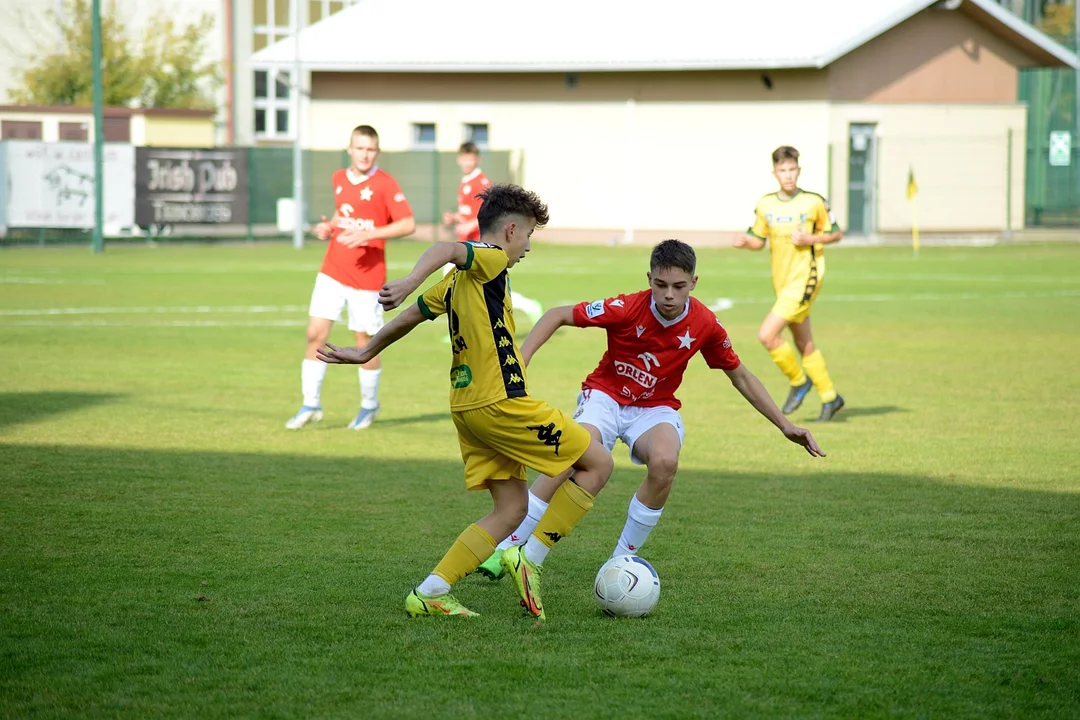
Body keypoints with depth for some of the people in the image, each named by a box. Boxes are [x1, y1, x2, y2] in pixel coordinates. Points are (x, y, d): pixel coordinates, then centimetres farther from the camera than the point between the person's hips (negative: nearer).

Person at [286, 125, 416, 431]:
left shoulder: (384, 185, -10)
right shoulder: (338, 179, 8)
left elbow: (408, 224, -16)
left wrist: (367, 234, -25)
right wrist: (329, 228, 5)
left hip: (367, 277, -5)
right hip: (333, 272, 5)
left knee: (365, 343, 4)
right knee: (315, 334, -4)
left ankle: (369, 406, 25)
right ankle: (311, 404, 5)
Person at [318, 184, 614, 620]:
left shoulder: (460, 279, 17)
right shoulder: (490, 259, -7)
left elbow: (411, 317, 25)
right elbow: (446, 249, -27)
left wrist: (366, 353, 36)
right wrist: (411, 282, -45)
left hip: (468, 406, 9)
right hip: (500, 403, -9)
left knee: (511, 508, 11)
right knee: (597, 464, 0)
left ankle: (429, 593, 2)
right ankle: (529, 561, -3)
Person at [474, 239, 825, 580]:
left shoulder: (705, 325, -12)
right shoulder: (627, 309, -21)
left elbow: (741, 377, 3)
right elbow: (557, 316, -13)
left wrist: (785, 425, 2)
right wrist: (520, 360, -23)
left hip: (655, 408, 2)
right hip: (606, 396, -2)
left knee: (664, 462, -32)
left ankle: (621, 561, -15)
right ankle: (505, 549, -24)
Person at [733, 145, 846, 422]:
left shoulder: (814, 202, -9)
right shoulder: (765, 205, 3)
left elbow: (836, 233, 1)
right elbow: (759, 240, 13)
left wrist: (810, 239, -16)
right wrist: (745, 241, -10)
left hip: (804, 280, -6)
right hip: (782, 282, 6)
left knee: (767, 335, -16)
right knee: (804, 344, 14)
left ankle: (798, 381, 5)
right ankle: (830, 397, 27)